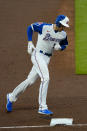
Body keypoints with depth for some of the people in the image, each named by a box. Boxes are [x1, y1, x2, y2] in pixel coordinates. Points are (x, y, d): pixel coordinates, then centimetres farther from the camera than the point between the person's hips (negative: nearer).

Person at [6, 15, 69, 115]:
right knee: (45, 78, -21)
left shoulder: (63, 34, 0)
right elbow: (30, 28, 1)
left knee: (30, 81, 10)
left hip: (47, 58, 6)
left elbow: (65, 45, 17)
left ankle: (11, 97, 29)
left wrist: (60, 47, -7)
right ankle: (42, 107, -17)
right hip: (38, 55, -6)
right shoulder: (44, 27, -14)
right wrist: (30, 43, -5)